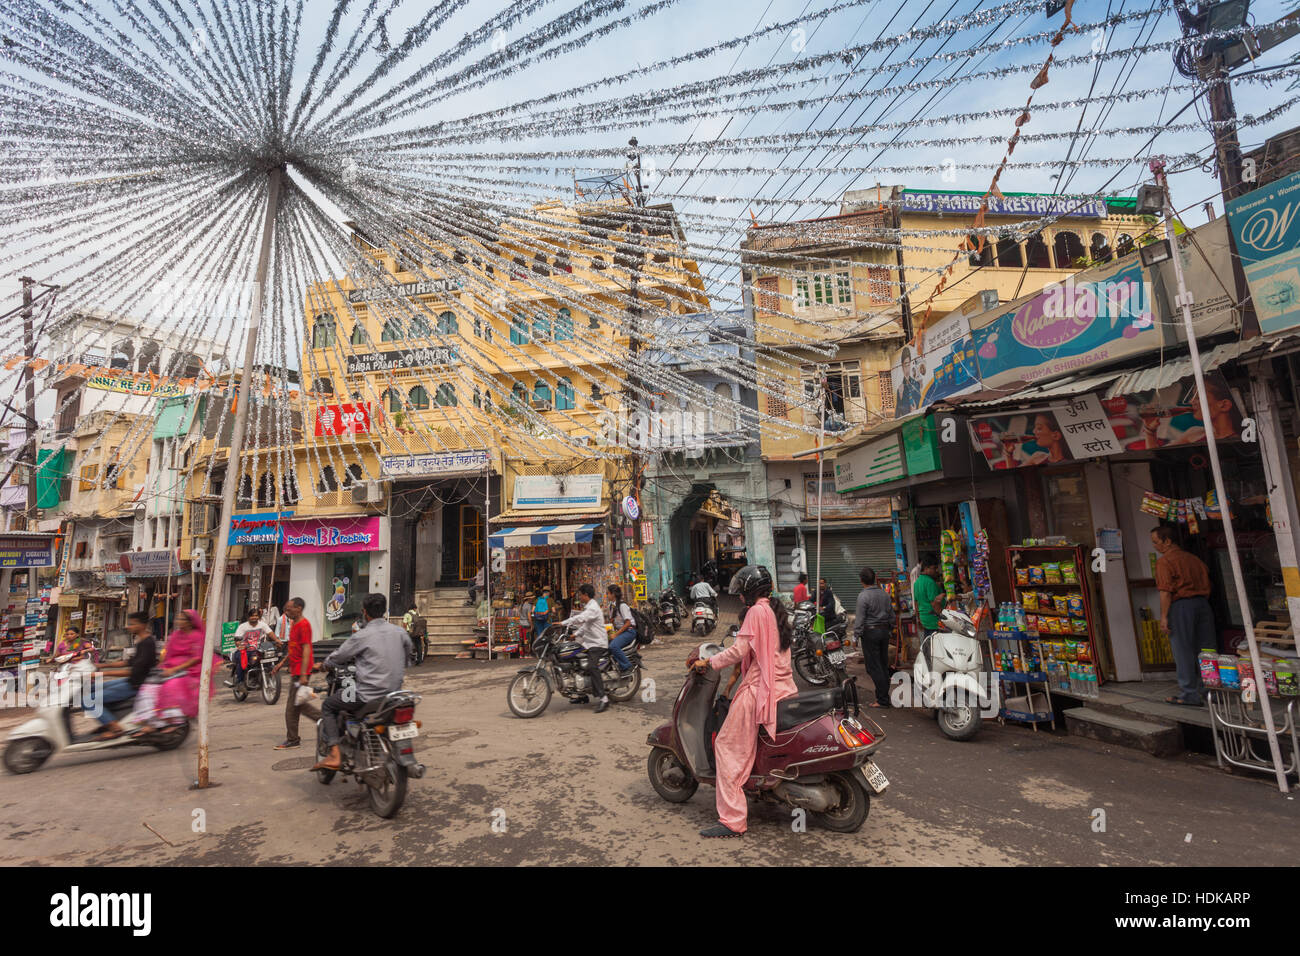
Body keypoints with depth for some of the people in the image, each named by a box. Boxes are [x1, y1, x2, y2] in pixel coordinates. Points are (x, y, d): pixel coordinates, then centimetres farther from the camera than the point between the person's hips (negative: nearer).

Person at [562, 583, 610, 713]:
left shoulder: (593, 608, -15)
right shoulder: (588, 607, 19)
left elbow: (580, 618, -30)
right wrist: (576, 634, 15)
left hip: (597, 643, -11)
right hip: (589, 642, 11)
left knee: (591, 667, -27)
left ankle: (604, 698, -29)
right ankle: (583, 695, 26)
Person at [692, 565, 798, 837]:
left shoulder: (756, 612, -12)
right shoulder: (778, 610, 15)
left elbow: (739, 651, -18)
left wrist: (708, 663, -8)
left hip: (759, 689, -9)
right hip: (784, 687, 10)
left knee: (729, 748, -4)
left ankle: (732, 820, -3)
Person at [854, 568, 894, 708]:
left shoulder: (863, 596, -14)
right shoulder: (885, 594, 8)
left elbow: (859, 618, -15)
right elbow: (891, 614, 15)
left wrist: (856, 635, -10)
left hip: (870, 632, -7)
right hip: (884, 630, 7)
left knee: (874, 667, -2)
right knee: (884, 665, 14)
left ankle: (882, 700, -1)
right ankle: (885, 696, 19)